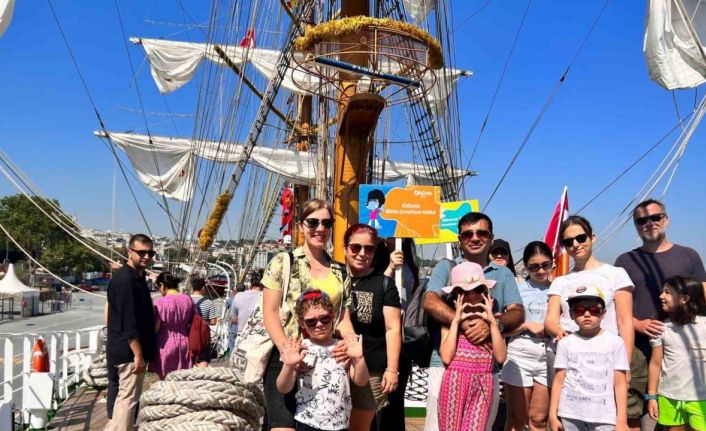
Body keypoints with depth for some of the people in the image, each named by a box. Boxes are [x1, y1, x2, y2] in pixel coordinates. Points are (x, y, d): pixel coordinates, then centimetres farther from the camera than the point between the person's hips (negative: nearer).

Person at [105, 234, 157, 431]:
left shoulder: (138, 277, 13)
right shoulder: (124, 280, -19)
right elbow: (128, 323, -24)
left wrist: (145, 352, 21)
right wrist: (138, 354, -23)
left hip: (130, 350, 10)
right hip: (130, 351, -10)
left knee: (125, 396, 17)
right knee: (128, 398, -4)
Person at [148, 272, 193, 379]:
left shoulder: (160, 302, -14)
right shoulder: (187, 299, 1)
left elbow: (155, 328, -12)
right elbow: (192, 322, 9)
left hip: (166, 344, -5)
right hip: (184, 343, 5)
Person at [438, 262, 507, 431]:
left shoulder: (492, 321, 6)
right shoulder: (450, 320, 1)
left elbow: (501, 357, -5)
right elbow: (446, 357, -11)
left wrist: (492, 321, -8)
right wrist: (456, 321, -10)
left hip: (483, 385, 1)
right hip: (455, 382, -1)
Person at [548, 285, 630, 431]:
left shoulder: (615, 342, 0)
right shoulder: (566, 342, 3)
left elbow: (620, 383, 1)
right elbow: (559, 381, 5)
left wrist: (622, 419, -3)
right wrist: (553, 414, 2)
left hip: (604, 415, -1)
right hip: (570, 414, 1)